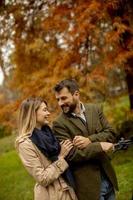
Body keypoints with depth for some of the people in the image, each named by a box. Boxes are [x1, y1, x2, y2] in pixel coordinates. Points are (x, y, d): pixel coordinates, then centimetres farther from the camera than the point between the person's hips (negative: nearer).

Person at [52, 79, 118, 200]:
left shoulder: (95, 109, 2)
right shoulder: (59, 123, -11)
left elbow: (111, 134, -1)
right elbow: (71, 154, -16)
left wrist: (89, 140, -17)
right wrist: (99, 146, -16)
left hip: (108, 176, 5)